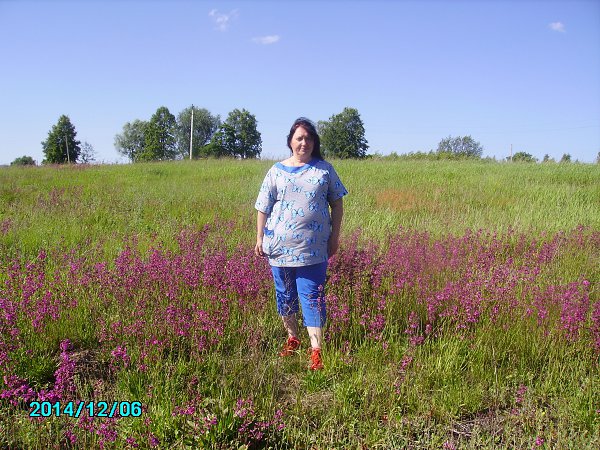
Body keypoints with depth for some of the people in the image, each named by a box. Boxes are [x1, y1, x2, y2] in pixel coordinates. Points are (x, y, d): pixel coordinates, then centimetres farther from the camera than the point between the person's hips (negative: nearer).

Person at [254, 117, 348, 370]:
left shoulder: (324, 169, 5)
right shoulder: (277, 171, 5)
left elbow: (337, 203, 8)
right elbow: (263, 207, 8)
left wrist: (335, 236, 3)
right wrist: (260, 239, 4)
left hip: (314, 247, -2)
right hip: (279, 245, 2)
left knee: (312, 297, -3)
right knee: (285, 295, 13)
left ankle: (316, 350, 0)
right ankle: (292, 339, 32)